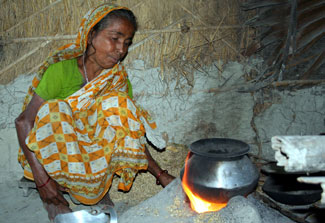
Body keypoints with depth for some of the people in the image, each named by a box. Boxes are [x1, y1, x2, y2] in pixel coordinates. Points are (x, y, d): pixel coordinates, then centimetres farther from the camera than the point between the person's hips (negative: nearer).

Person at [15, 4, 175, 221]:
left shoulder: (119, 81, -4)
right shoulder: (62, 70, -18)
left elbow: (129, 133, -1)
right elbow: (24, 121, -18)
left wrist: (160, 174, -9)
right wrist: (41, 178, -26)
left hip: (92, 154, 3)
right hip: (50, 158, -3)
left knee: (118, 105, -20)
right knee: (55, 110, -32)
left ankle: (97, 186, -10)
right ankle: (53, 196, -14)